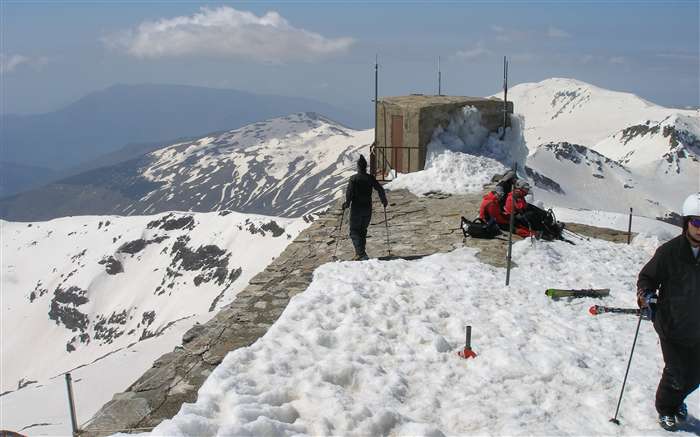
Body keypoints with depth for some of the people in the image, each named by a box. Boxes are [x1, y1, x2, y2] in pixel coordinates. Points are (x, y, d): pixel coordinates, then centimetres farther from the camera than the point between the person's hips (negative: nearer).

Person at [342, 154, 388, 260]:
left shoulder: (353, 178, -9)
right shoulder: (370, 178, 1)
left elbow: (349, 192, -16)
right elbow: (380, 189, 2)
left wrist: (347, 203, -3)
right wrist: (384, 201, 15)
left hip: (356, 209, -4)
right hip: (368, 209, 4)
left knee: (354, 231, 1)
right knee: (363, 231, 17)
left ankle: (360, 253, -15)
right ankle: (361, 253, 18)